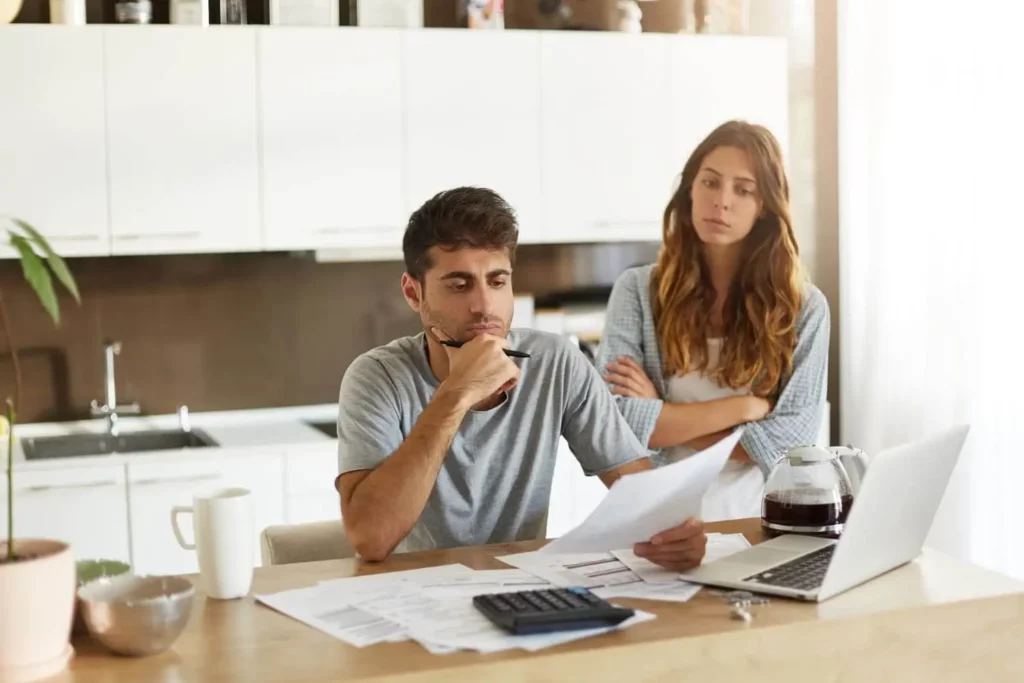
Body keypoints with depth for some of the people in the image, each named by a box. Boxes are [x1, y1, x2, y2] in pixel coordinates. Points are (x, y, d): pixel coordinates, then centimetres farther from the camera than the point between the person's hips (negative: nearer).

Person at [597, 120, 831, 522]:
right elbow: (615, 421, -8)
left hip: (756, 524, 0)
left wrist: (662, 419, -7)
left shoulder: (804, 307, 2)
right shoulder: (637, 290, 2)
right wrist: (746, 407, -8)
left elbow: (793, 444, -5)